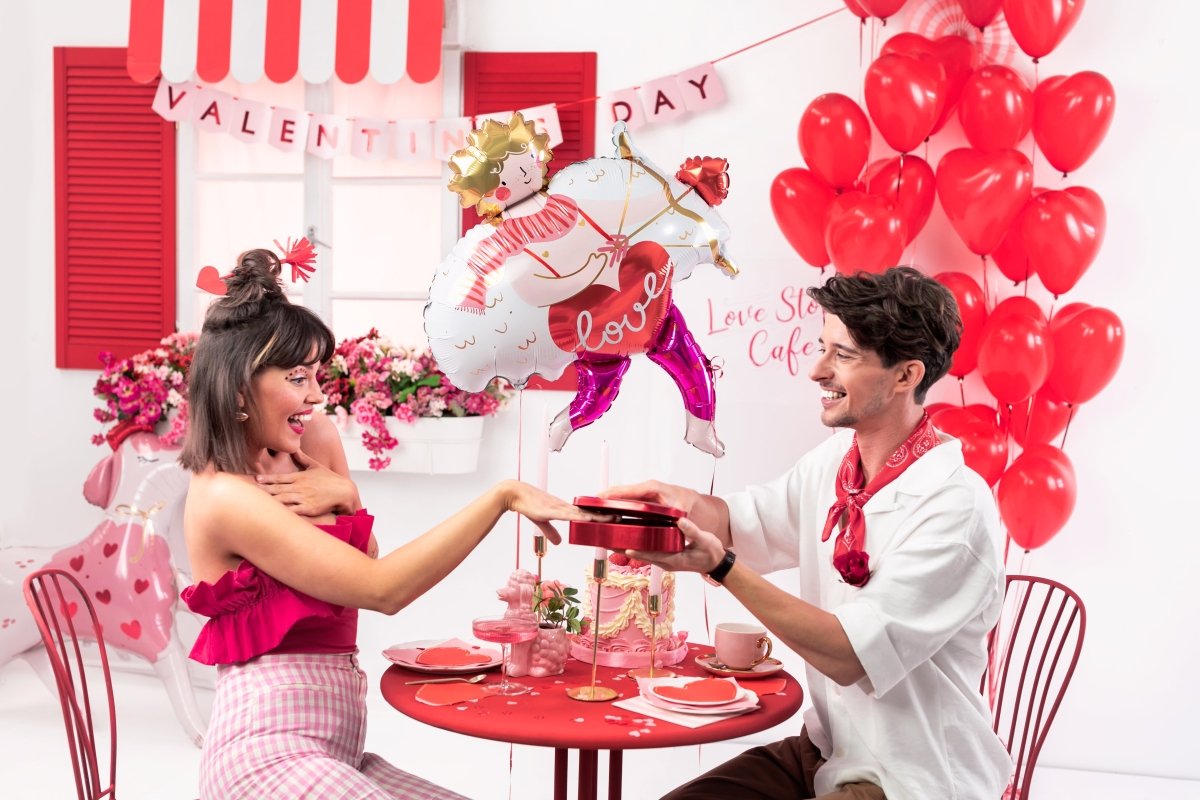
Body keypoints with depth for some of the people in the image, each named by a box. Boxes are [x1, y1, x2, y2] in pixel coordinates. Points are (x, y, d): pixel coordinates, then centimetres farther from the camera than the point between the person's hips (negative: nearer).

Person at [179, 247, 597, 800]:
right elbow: (381, 590, -22)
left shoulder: (311, 445, 10)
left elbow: (365, 566, 15)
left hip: (335, 749, 8)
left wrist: (344, 498, -4)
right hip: (271, 750, -8)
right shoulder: (224, 497, -15)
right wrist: (502, 495, -23)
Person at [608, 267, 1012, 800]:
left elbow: (851, 655, -26)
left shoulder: (954, 507, -23)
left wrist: (721, 566, -28)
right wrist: (684, 501, -7)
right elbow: (747, 520, 15)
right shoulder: (833, 460, 0)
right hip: (824, 751, 7)